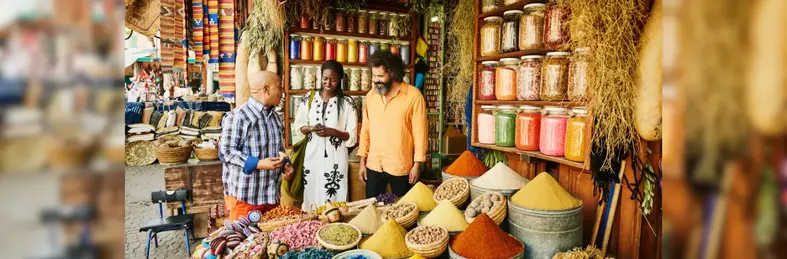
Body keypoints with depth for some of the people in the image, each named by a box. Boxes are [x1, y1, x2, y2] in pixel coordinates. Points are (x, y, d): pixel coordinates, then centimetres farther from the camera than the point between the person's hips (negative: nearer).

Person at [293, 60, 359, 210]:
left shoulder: (347, 102, -5)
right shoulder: (309, 99, 4)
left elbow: (352, 137, -3)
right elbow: (298, 125, 11)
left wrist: (333, 132, -20)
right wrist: (311, 128, -9)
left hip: (335, 159, -2)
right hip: (312, 156, 3)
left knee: (334, 201, -1)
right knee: (311, 195, 9)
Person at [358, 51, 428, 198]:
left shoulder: (413, 96, -10)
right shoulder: (370, 96, 4)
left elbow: (419, 132, -8)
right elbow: (365, 130, 9)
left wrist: (417, 164, -9)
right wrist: (362, 161, 8)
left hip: (401, 167, -3)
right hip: (373, 165, 4)